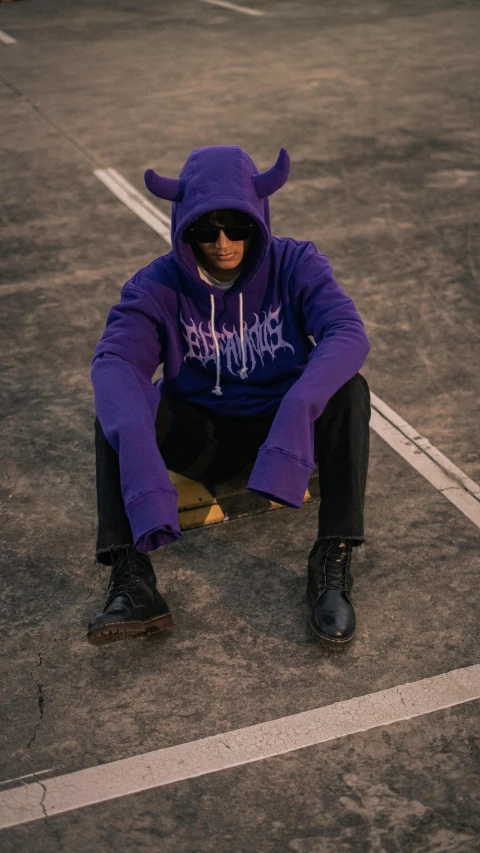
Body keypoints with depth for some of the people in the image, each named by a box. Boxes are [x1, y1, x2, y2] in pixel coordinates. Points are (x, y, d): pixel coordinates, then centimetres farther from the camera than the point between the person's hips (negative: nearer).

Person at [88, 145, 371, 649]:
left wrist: (297, 410, -48)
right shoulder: (158, 286, -11)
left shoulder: (295, 265, -12)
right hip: (200, 437, 1)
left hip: (283, 428, 0)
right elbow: (114, 361, -29)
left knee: (349, 390, -29)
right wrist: (140, 456, -50)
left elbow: (349, 333, -29)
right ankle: (130, 578, -34)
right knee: (116, 409, -25)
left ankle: (333, 565, -30)